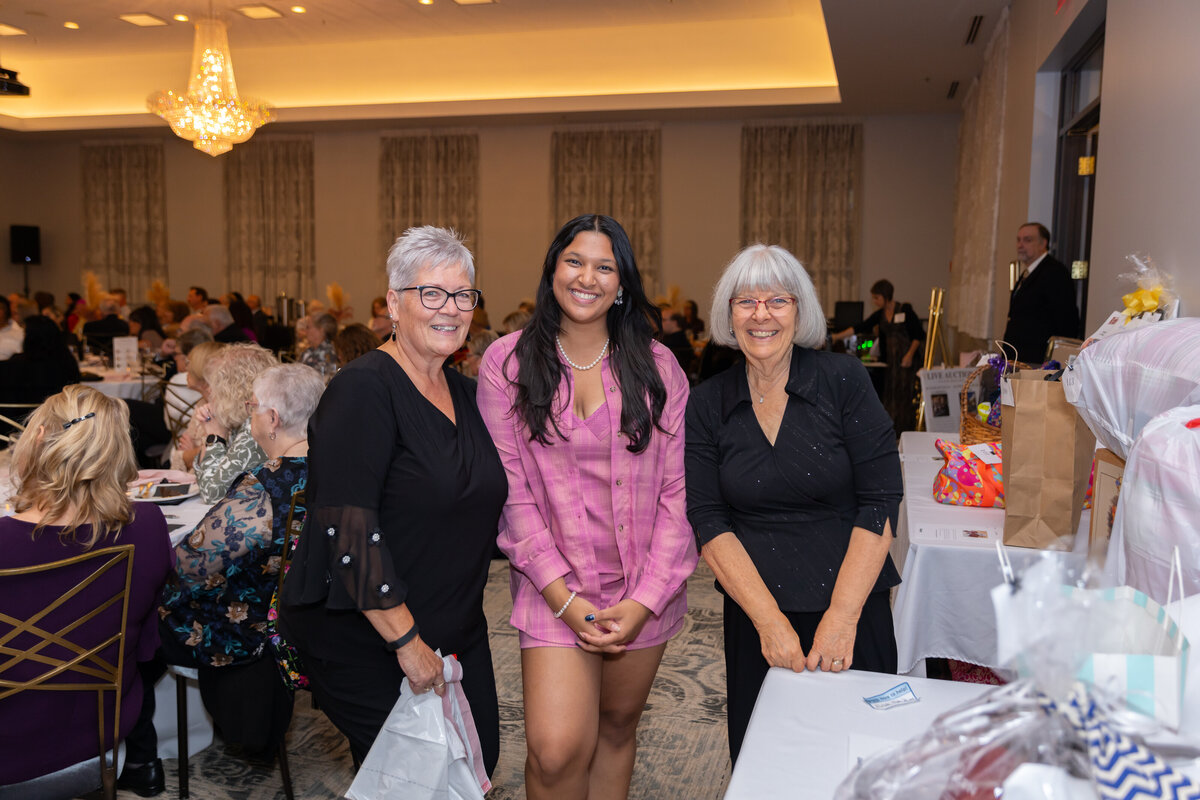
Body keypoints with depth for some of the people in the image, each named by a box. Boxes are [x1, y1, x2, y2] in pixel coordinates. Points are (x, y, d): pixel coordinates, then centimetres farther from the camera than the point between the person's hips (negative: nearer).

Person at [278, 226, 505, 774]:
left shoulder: (464, 393, 7)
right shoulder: (364, 389, -19)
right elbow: (348, 529, -24)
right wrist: (407, 640, -22)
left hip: (457, 634, 8)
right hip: (365, 644, -7)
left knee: (479, 761, 15)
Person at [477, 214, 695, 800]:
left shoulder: (656, 366, 1)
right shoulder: (506, 362, -3)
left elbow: (676, 490, -1)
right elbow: (510, 490, -6)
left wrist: (645, 599, -9)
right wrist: (565, 598, -12)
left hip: (645, 587, 2)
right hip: (554, 587, -2)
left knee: (617, 727, 15)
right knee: (557, 749, -12)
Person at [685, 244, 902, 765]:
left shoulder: (844, 380, -7)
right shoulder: (707, 404, -1)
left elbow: (880, 503, -10)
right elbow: (709, 524, -5)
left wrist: (841, 618, -16)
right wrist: (769, 619, -15)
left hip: (851, 609, -1)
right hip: (756, 616, 2)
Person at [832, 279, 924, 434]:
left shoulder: (905, 310, -7)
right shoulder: (879, 315, 9)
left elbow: (919, 335, -7)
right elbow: (859, 328, 4)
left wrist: (910, 355, -14)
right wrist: (837, 337, -4)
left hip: (907, 359, -6)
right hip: (890, 359, 6)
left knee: (905, 393, -7)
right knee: (890, 394, 3)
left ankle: (907, 431, -1)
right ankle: (892, 432, 9)